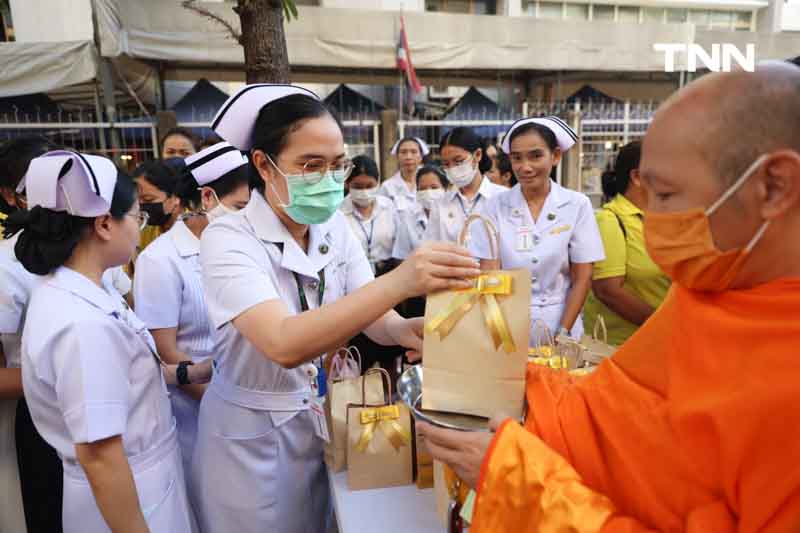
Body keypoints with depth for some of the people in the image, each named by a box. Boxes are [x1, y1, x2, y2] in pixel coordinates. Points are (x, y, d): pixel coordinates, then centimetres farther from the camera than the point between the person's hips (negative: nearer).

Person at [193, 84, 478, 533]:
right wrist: (399, 282, -48)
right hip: (252, 436, -4)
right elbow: (285, 345, -38)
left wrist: (403, 330, -34)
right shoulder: (228, 240, -23)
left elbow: (371, 315, -11)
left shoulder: (336, 228, -5)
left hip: (322, 418, 5)